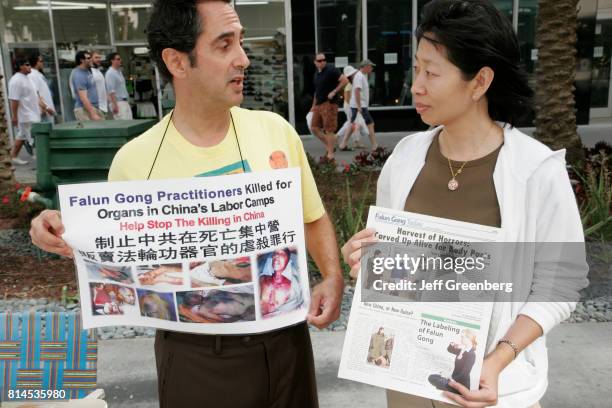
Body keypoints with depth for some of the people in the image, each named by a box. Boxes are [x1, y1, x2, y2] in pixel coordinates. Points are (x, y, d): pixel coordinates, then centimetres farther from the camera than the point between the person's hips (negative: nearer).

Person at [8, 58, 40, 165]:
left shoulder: (26, 78, 12)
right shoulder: (16, 80, -18)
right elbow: (14, 100, -21)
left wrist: (43, 106, 22)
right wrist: (14, 116, -22)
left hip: (31, 113, 10)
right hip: (26, 115, -10)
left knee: (22, 135, 16)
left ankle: (14, 157, 25)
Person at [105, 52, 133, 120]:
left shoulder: (119, 71, 15)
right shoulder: (110, 73, -12)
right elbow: (111, 91, -18)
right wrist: (114, 105, -22)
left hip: (125, 102, 9)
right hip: (118, 103, -9)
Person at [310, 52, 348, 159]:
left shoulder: (331, 70, -9)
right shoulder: (316, 73, 16)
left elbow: (345, 80, -15)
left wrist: (334, 92, -17)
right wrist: (313, 105, 23)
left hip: (329, 104, -8)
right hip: (318, 104, 8)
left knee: (329, 130, -5)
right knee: (315, 127, 9)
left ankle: (330, 153, 0)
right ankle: (328, 145, 22)